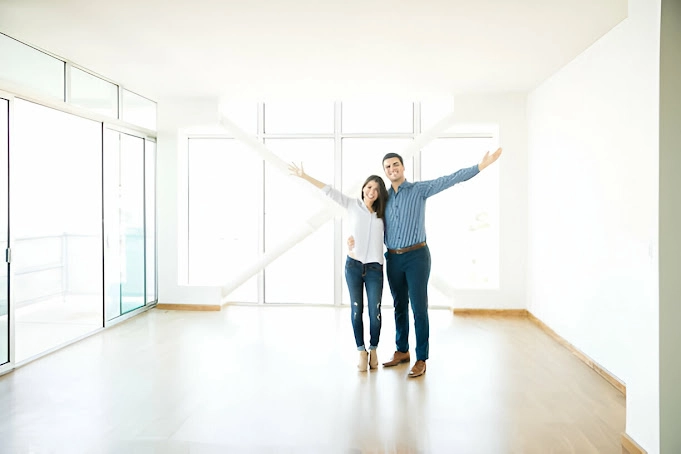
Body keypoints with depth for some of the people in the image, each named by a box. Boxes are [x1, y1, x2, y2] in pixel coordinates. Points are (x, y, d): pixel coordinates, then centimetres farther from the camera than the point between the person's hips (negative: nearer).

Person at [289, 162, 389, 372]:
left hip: (374, 268, 1)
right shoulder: (353, 205, 3)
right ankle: (361, 351, 22)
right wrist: (304, 176, 0)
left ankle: (373, 350, 25)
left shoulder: (383, 213, 8)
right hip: (353, 266, 0)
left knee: (374, 312, 3)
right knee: (357, 310, 7)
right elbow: (329, 190, 1)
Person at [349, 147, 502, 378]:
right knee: (399, 306, 15)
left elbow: (450, 179, -10)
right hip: (393, 258, 5)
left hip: (416, 256, -4)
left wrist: (481, 166, -19)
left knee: (419, 308, -1)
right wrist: (357, 238, 1)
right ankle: (401, 351, 30)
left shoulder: (420, 189, -2)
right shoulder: (384, 197, 10)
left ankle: (421, 359, 9)